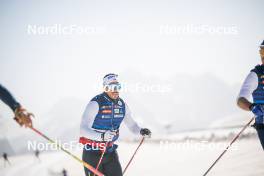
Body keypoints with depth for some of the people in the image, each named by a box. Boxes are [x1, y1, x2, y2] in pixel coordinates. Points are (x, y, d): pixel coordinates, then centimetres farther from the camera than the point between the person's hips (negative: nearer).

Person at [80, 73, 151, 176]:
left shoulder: (122, 105, 2)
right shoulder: (96, 103, -17)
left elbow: (131, 124, 15)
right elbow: (83, 129, -24)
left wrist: (140, 131, -7)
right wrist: (101, 136, -41)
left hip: (110, 151, 5)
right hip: (93, 152, -5)